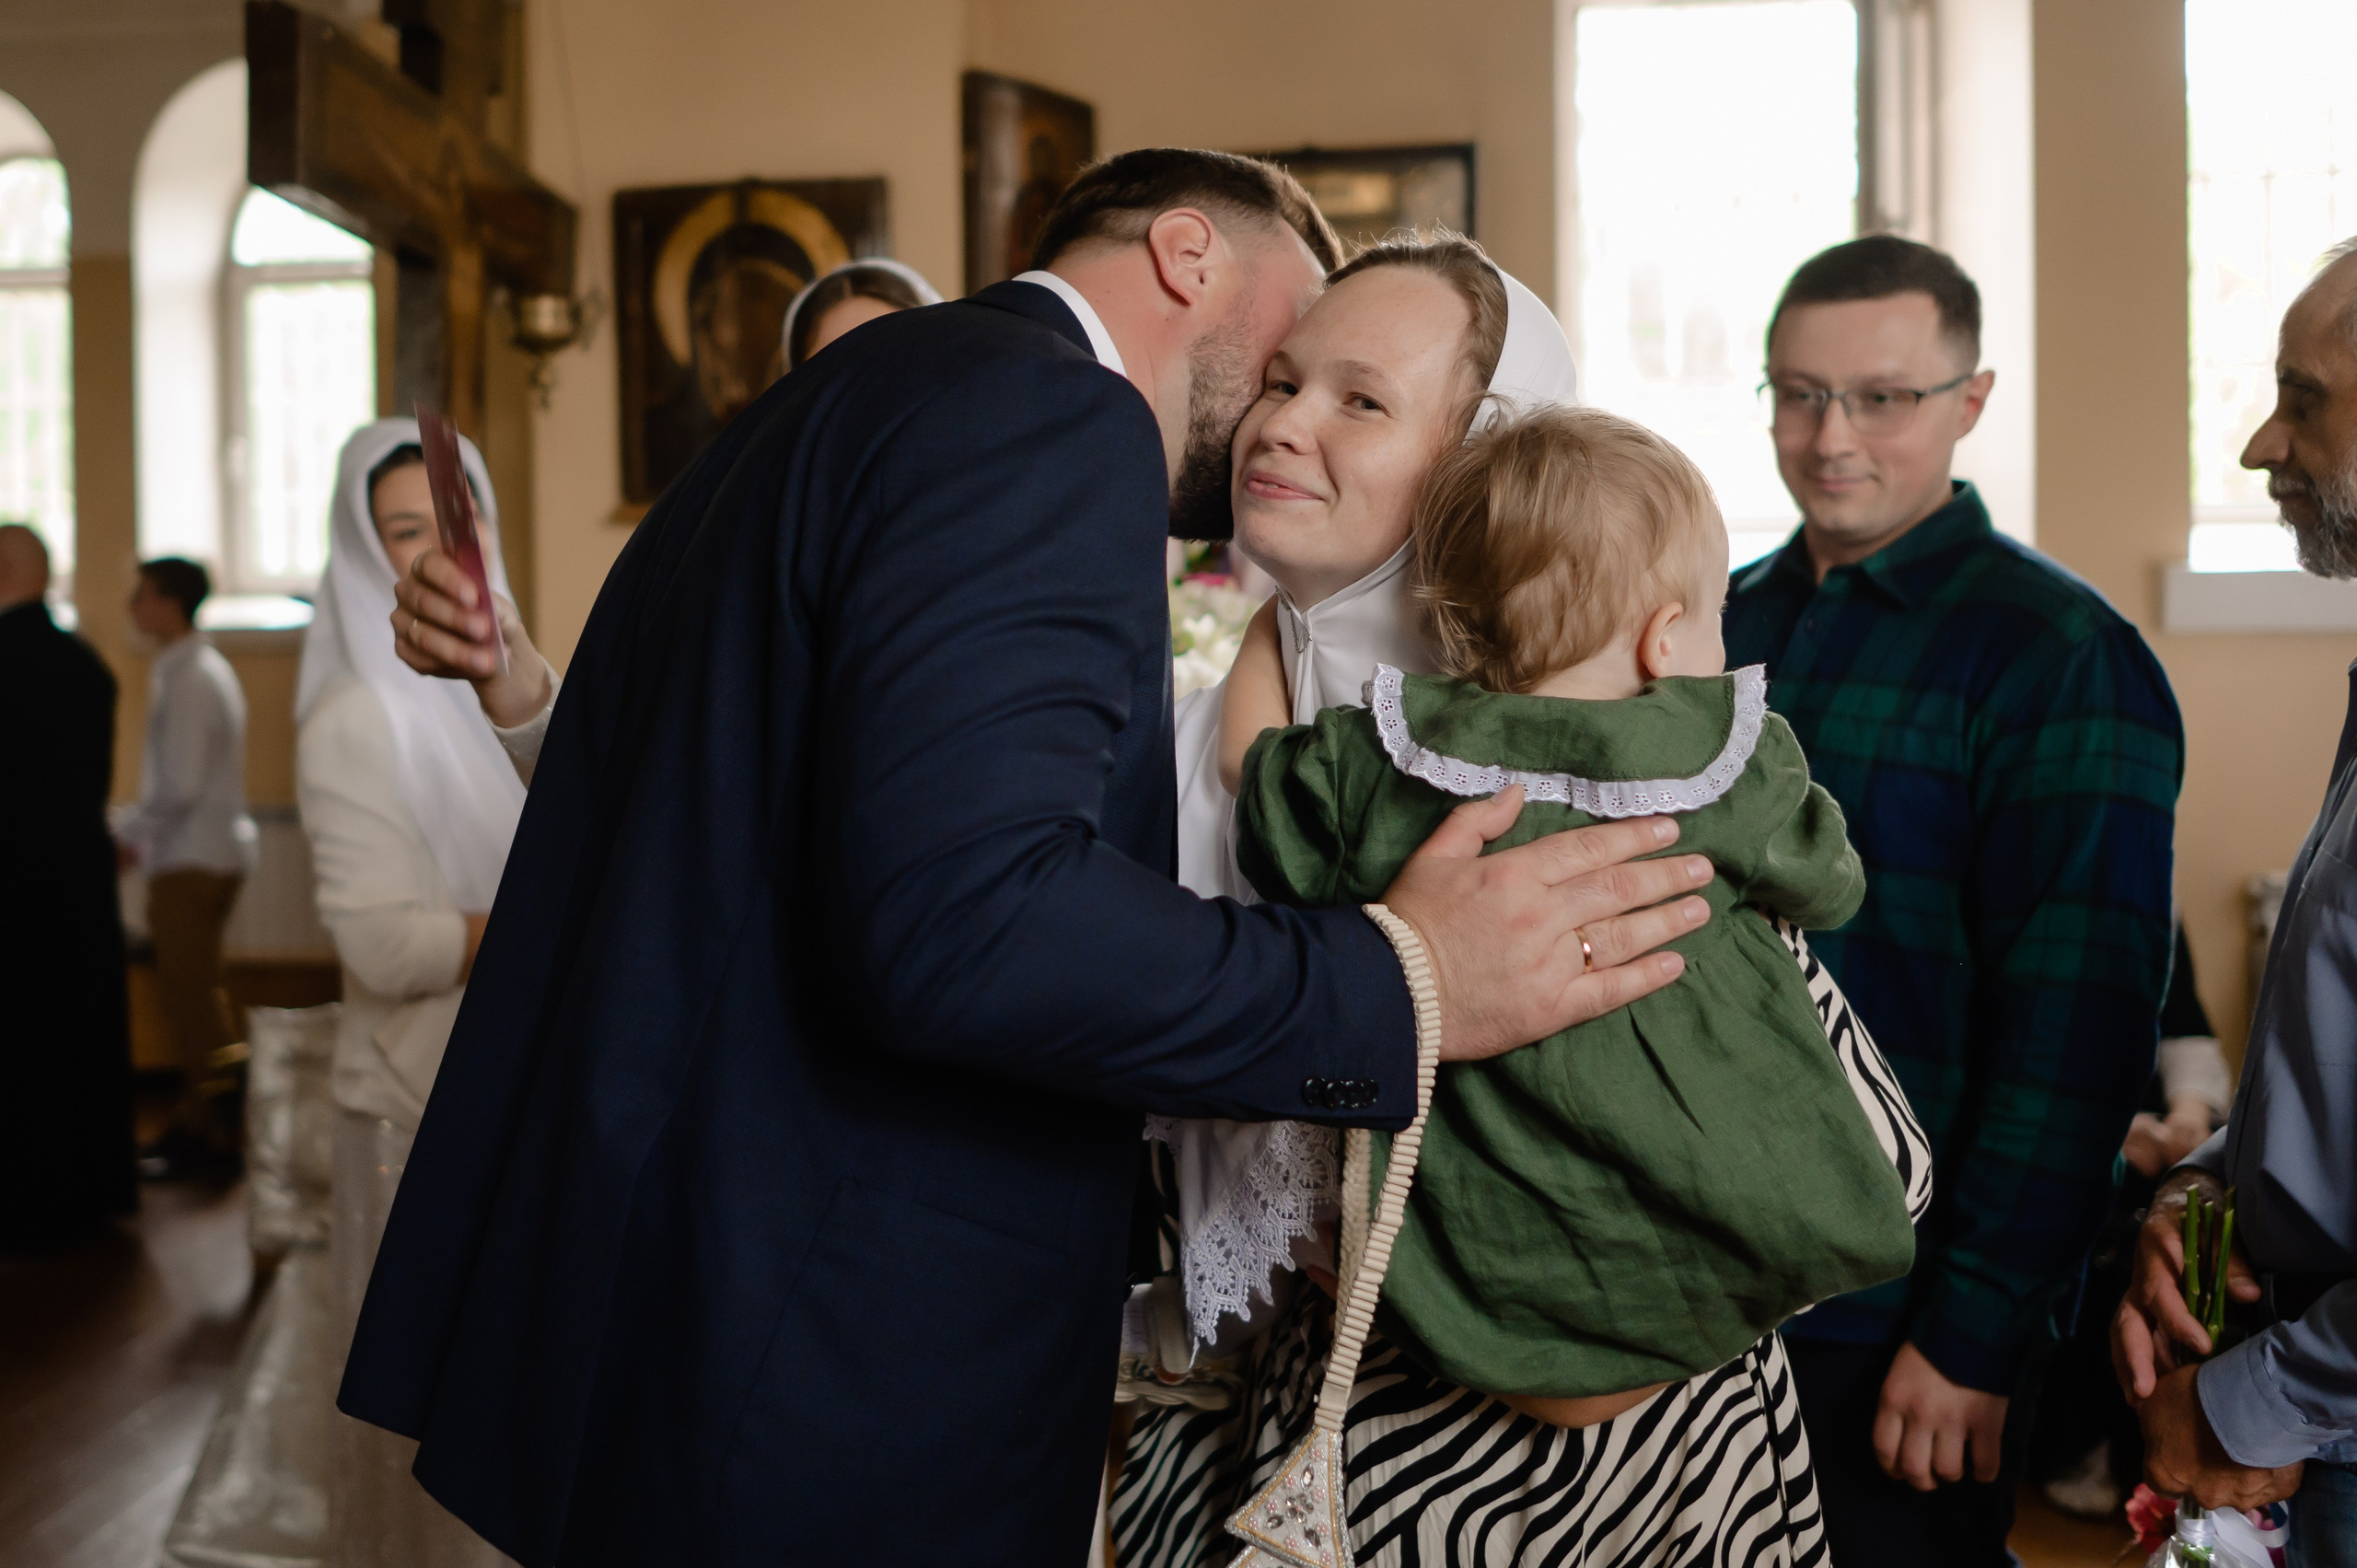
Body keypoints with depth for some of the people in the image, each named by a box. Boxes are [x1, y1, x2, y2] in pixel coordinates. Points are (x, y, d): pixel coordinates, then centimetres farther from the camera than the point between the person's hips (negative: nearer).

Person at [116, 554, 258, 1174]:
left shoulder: (189, 680, -16)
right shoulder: (202, 669, 14)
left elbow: (179, 788, -21)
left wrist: (126, 837, -11)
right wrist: (140, 835, 13)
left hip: (191, 862, -10)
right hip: (205, 852, 10)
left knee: (190, 997, -3)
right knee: (196, 995, 15)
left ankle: (206, 1133, 3)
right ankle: (197, 1120, 24)